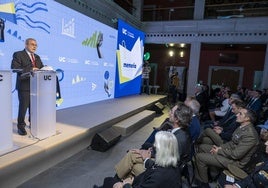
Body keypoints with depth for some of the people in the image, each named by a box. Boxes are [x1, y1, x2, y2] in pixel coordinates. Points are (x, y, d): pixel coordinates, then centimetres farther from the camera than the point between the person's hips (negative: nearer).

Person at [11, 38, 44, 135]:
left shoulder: (37, 57, 19)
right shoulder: (18, 54, -3)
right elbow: (14, 68, -15)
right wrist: (30, 70, -22)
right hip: (24, 86, -6)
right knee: (23, 107, -1)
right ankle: (21, 126, 14)